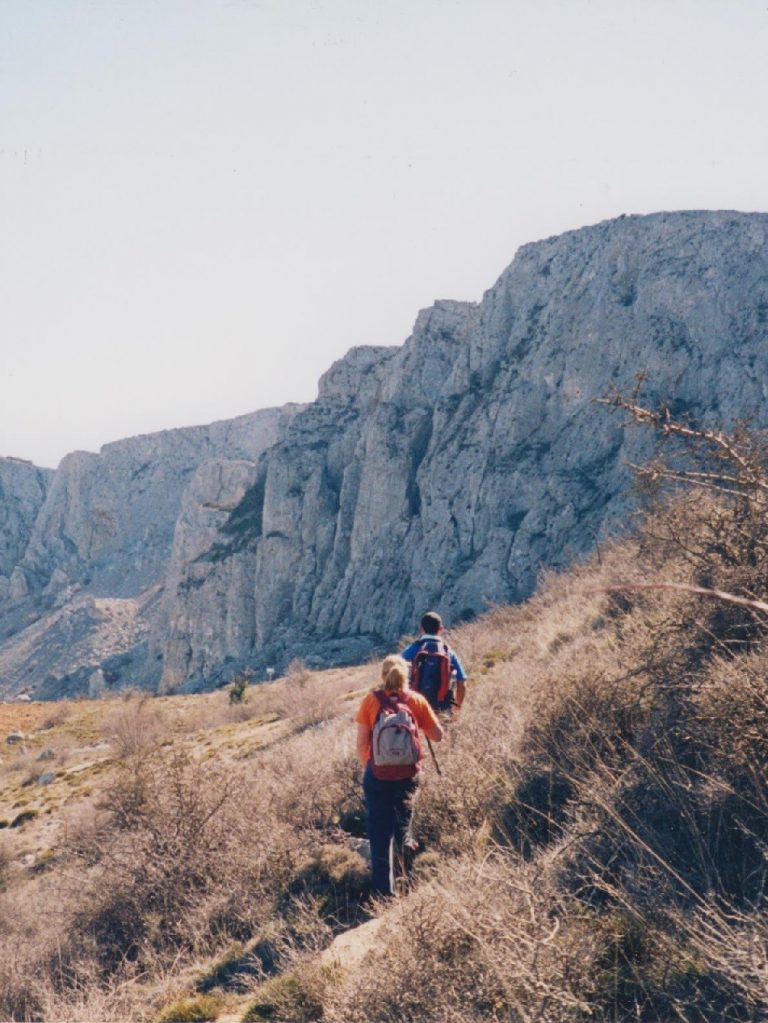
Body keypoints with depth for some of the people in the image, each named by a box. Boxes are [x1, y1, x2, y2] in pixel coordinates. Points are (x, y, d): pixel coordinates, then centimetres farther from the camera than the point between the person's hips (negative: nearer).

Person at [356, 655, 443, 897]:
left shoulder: (371, 700, -7)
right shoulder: (417, 700, -3)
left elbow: (361, 743, -7)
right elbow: (437, 735, 0)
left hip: (377, 774, -2)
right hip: (408, 773, 2)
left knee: (380, 829, 4)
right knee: (402, 813, 32)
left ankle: (384, 889, 1)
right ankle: (403, 845, 58)